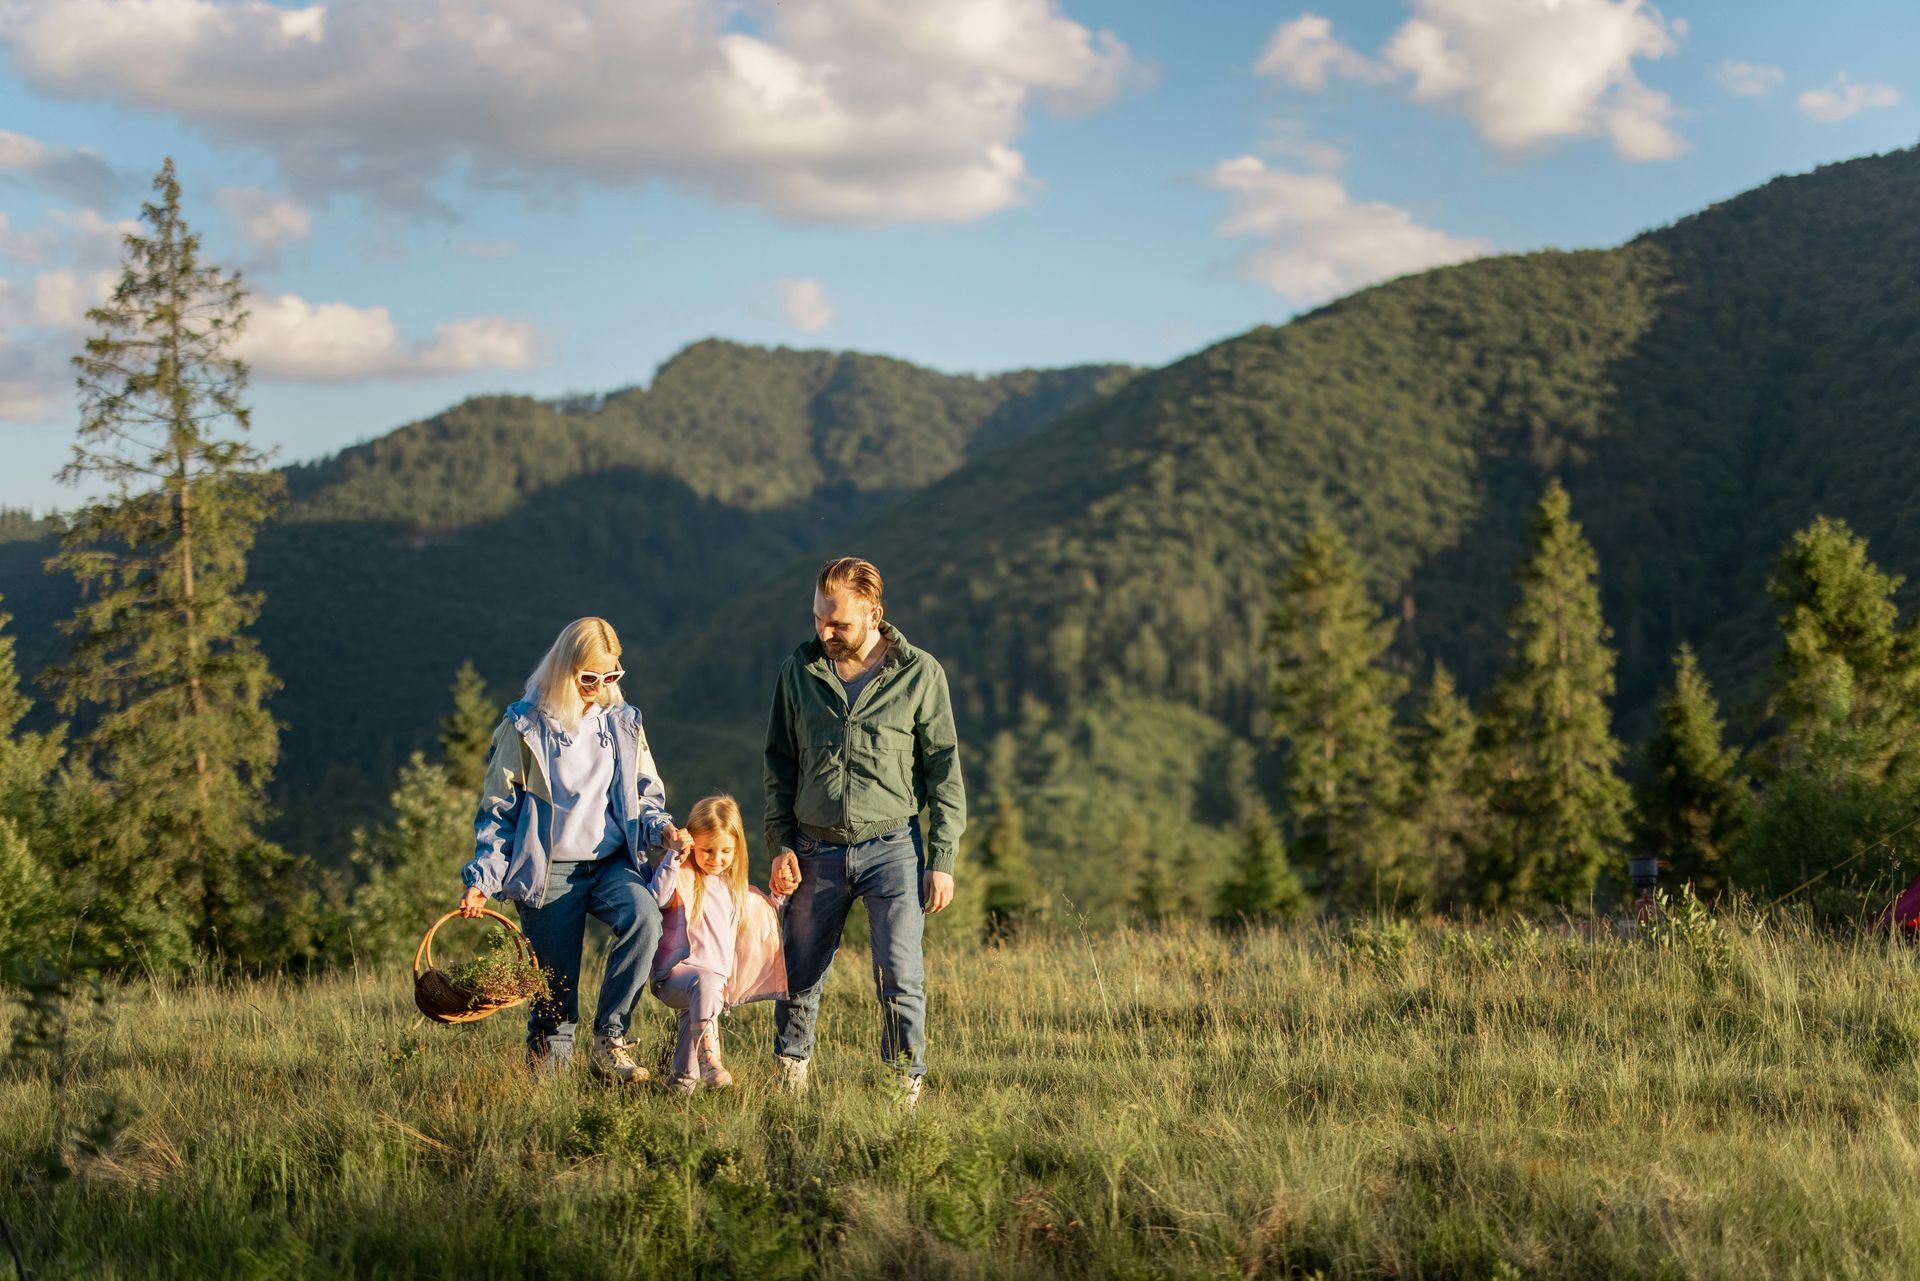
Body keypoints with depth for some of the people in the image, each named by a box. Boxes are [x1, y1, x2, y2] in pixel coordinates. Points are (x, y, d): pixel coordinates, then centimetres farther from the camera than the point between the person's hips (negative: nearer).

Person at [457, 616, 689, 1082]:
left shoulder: (623, 722, 8)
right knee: (555, 990, -3)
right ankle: (547, 1073, 17)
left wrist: (662, 829, -6)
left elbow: (644, 795, 16)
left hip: (611, 863, 2)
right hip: (549, 872, -2)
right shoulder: (526, 725, -1)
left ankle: (608, 1041, -21)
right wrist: (482, 877, -6)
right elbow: (498, 808, 2)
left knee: (644, 917, -29)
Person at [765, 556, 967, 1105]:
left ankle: (908, 1087, 3)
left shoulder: (919, 674, -3)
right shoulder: (799, 671, 4)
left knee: (900, 977, -9)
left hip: (892, 848, -2)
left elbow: (945, 770, 0)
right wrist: (780, 844, 2)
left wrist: (942, 859, -4)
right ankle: (789, 1075, 26)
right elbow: (779, 764, 11)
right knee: (799, 976, 8)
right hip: (816, 850, 2)